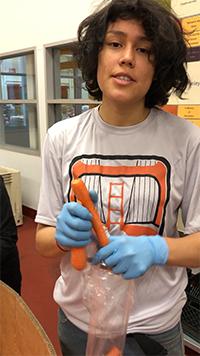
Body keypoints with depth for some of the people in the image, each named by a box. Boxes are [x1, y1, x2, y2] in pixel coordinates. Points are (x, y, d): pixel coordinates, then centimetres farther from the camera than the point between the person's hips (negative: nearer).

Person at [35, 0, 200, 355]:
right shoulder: (61, 138, -9)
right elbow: (43, 242, -3)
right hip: (77, 319, 2)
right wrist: (64, 235, -24)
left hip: (156, 326, -1)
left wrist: (156, 249, -26)